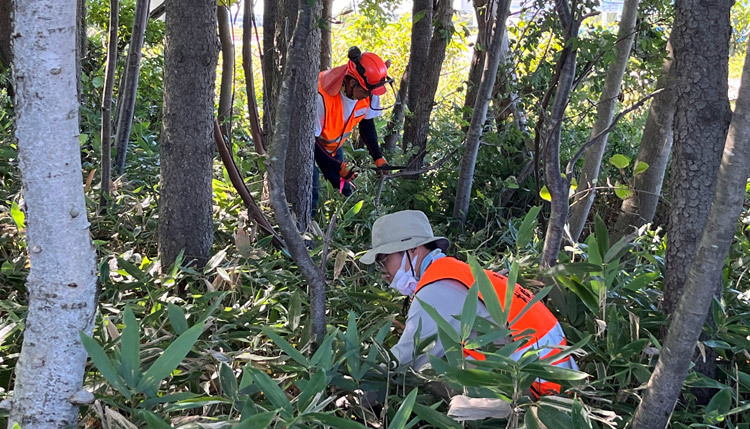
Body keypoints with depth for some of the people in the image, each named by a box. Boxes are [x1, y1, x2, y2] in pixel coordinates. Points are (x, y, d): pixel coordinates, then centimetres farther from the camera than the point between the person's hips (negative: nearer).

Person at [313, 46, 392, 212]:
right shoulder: (321, 97, -42)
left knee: (344, 192, 2)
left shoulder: (368, 93, -22)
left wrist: (378, 158, -12)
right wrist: (338, 167, -33)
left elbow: (367, 123, -3)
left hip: (334, 144, 6)